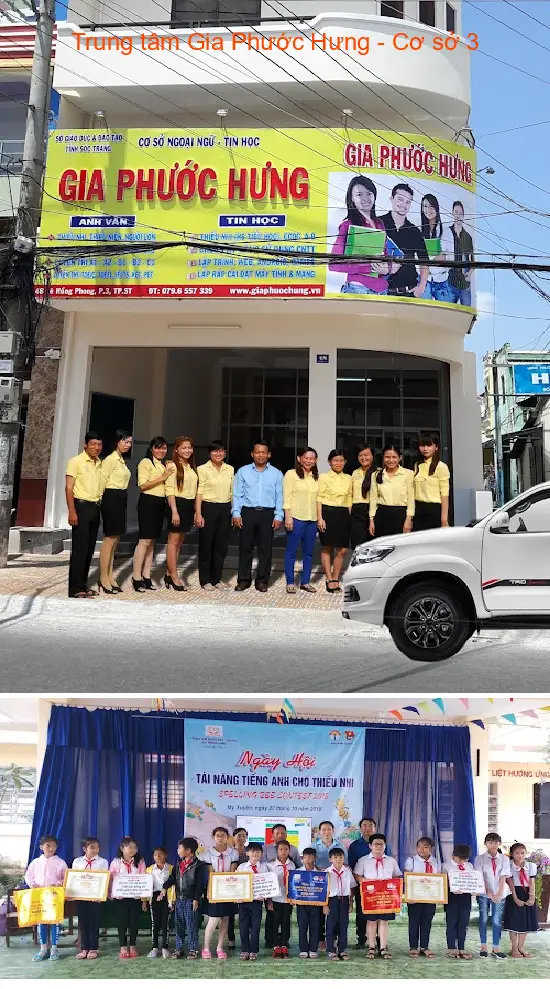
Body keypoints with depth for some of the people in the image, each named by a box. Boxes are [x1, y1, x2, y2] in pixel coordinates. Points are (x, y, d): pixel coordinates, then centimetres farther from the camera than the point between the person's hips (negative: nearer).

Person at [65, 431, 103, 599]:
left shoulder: (100, 464, 13)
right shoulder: (76, 461, -6)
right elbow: (69, 488, -10)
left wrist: (100, 506, 8)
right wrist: (72, 511, -18)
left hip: (95, 507, 7)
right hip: (81, 506, -7)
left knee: (89, 549, 9)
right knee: (79, 548, -8)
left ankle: (83, 584, 16)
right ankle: (75, 588, -5)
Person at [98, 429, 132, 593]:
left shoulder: (122, 461, 17)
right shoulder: (111, 459, -10)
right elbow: (102, 481, -12)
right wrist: (100, 500, -8)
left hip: (121, 500, 9)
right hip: (112, 499, -9)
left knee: (115, 540, 10)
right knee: (109, 540, -7)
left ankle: (110, 576, 15)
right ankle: (103, 578, -2)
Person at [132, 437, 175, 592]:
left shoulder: (164, 465, 19)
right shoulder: (146, 462, -5)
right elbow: (143, 485, -15)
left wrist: (169, 473, 10)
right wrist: (162, 477, -17)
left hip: (160, 503, 8)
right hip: (148, 502, -8)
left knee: (151, 540, 9)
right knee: (144, 540, -10)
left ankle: (146, 576, 13)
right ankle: (136, 577, -7)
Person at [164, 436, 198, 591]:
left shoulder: (192, 468, 15)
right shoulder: (173, 466, -7)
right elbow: (170, 490, -12)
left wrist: (196, 511, 11)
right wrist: (174, 511, -19)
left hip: (189, 505, 8)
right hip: (178, 504, -8)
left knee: (179, 541, 10)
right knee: (173, 540, -3)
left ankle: (169, 574, 16)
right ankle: (174, 577, -1)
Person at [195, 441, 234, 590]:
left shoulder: (230, 469, 10)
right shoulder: (203, 469, -3)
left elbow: (232, 492, 14)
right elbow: (199, 492, -6)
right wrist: (198, 514, -11)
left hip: (225, 509, 4)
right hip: (208, 508, -4)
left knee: (221, 545, 7)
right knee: (206, 545, 2)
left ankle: (216, 578, 18)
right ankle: (205, 580, 9)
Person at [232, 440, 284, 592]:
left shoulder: (276, 474, 8)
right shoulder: (243, 472, 8)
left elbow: (279, 497, 6)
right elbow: (237, 494, 6)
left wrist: (278, 516, -2)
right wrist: (236, 514, -3)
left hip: (268, 514, 0)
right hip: (247, 513, 0)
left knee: (265, 548, 3)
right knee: (245, 548, 4)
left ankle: (262, 580, 12)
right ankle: (244, 579, 13)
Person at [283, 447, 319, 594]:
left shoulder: (316, 477, 13)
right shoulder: (291, 474, -3)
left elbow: (318, 498, 14)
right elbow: (286, 497, -7)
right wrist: (288, 516, -13)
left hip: (312, 519, 5)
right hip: (296, 517, -5)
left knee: (309, 552, 9)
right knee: (291, 551, 0)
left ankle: (305, 582, 18)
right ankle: (290, 582, 7)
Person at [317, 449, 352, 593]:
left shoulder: (348, 478, 13)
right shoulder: (324, 477, 0)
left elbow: (349, 499, 16)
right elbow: (319, 498, -3)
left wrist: (350, 517, 10)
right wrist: (320, 518, -11)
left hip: (343, 515, 4)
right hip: (328, 513, -4)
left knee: (342, 550, 2)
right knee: (327, 548, 1)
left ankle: (336, 580, 12)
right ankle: (329, 580, 7)